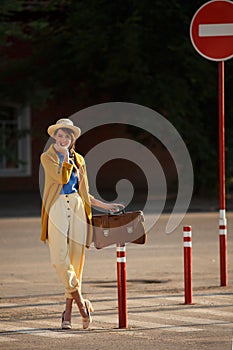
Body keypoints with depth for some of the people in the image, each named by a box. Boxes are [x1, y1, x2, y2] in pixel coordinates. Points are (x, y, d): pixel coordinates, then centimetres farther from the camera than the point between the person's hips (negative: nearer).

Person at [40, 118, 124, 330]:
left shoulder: (79, 160, 16)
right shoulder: (47, 157, 5)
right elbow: (62, 178, -12)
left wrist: (106, 206, 19)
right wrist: (66, 157, -3)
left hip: (77, 209, 4)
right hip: (57, 209, -4)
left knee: (76, 261, 0)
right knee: (59, 258, -16)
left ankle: (68, 312, 5)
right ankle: (81, 304, -6)